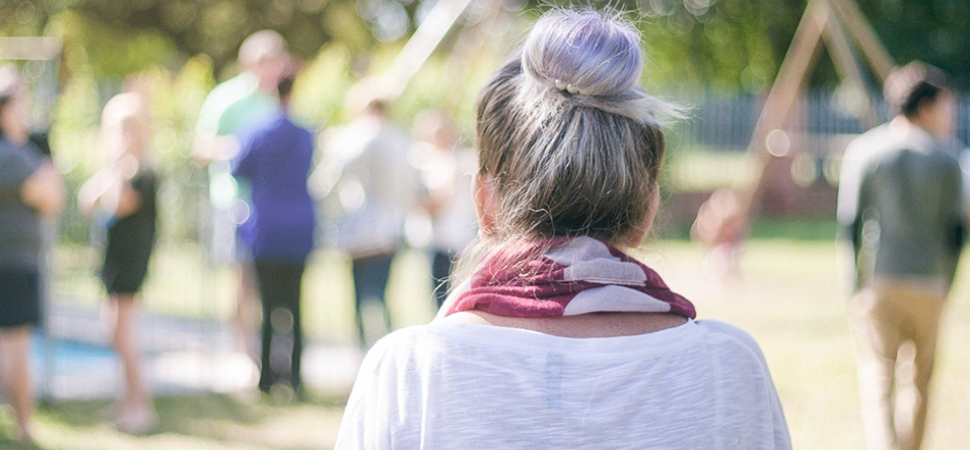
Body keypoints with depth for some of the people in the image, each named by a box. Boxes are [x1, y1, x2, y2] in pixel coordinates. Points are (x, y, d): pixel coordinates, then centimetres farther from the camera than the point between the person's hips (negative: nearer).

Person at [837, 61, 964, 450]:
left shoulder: (863, 151, -1)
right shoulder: (945, 161, -1)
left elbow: (850, 224, -3)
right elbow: (954, 231, 2)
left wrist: (855, 287, 3)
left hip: (876, 283, -1)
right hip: (927, 285, 1)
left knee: (877, 380, -1)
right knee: (917, 381, 15)